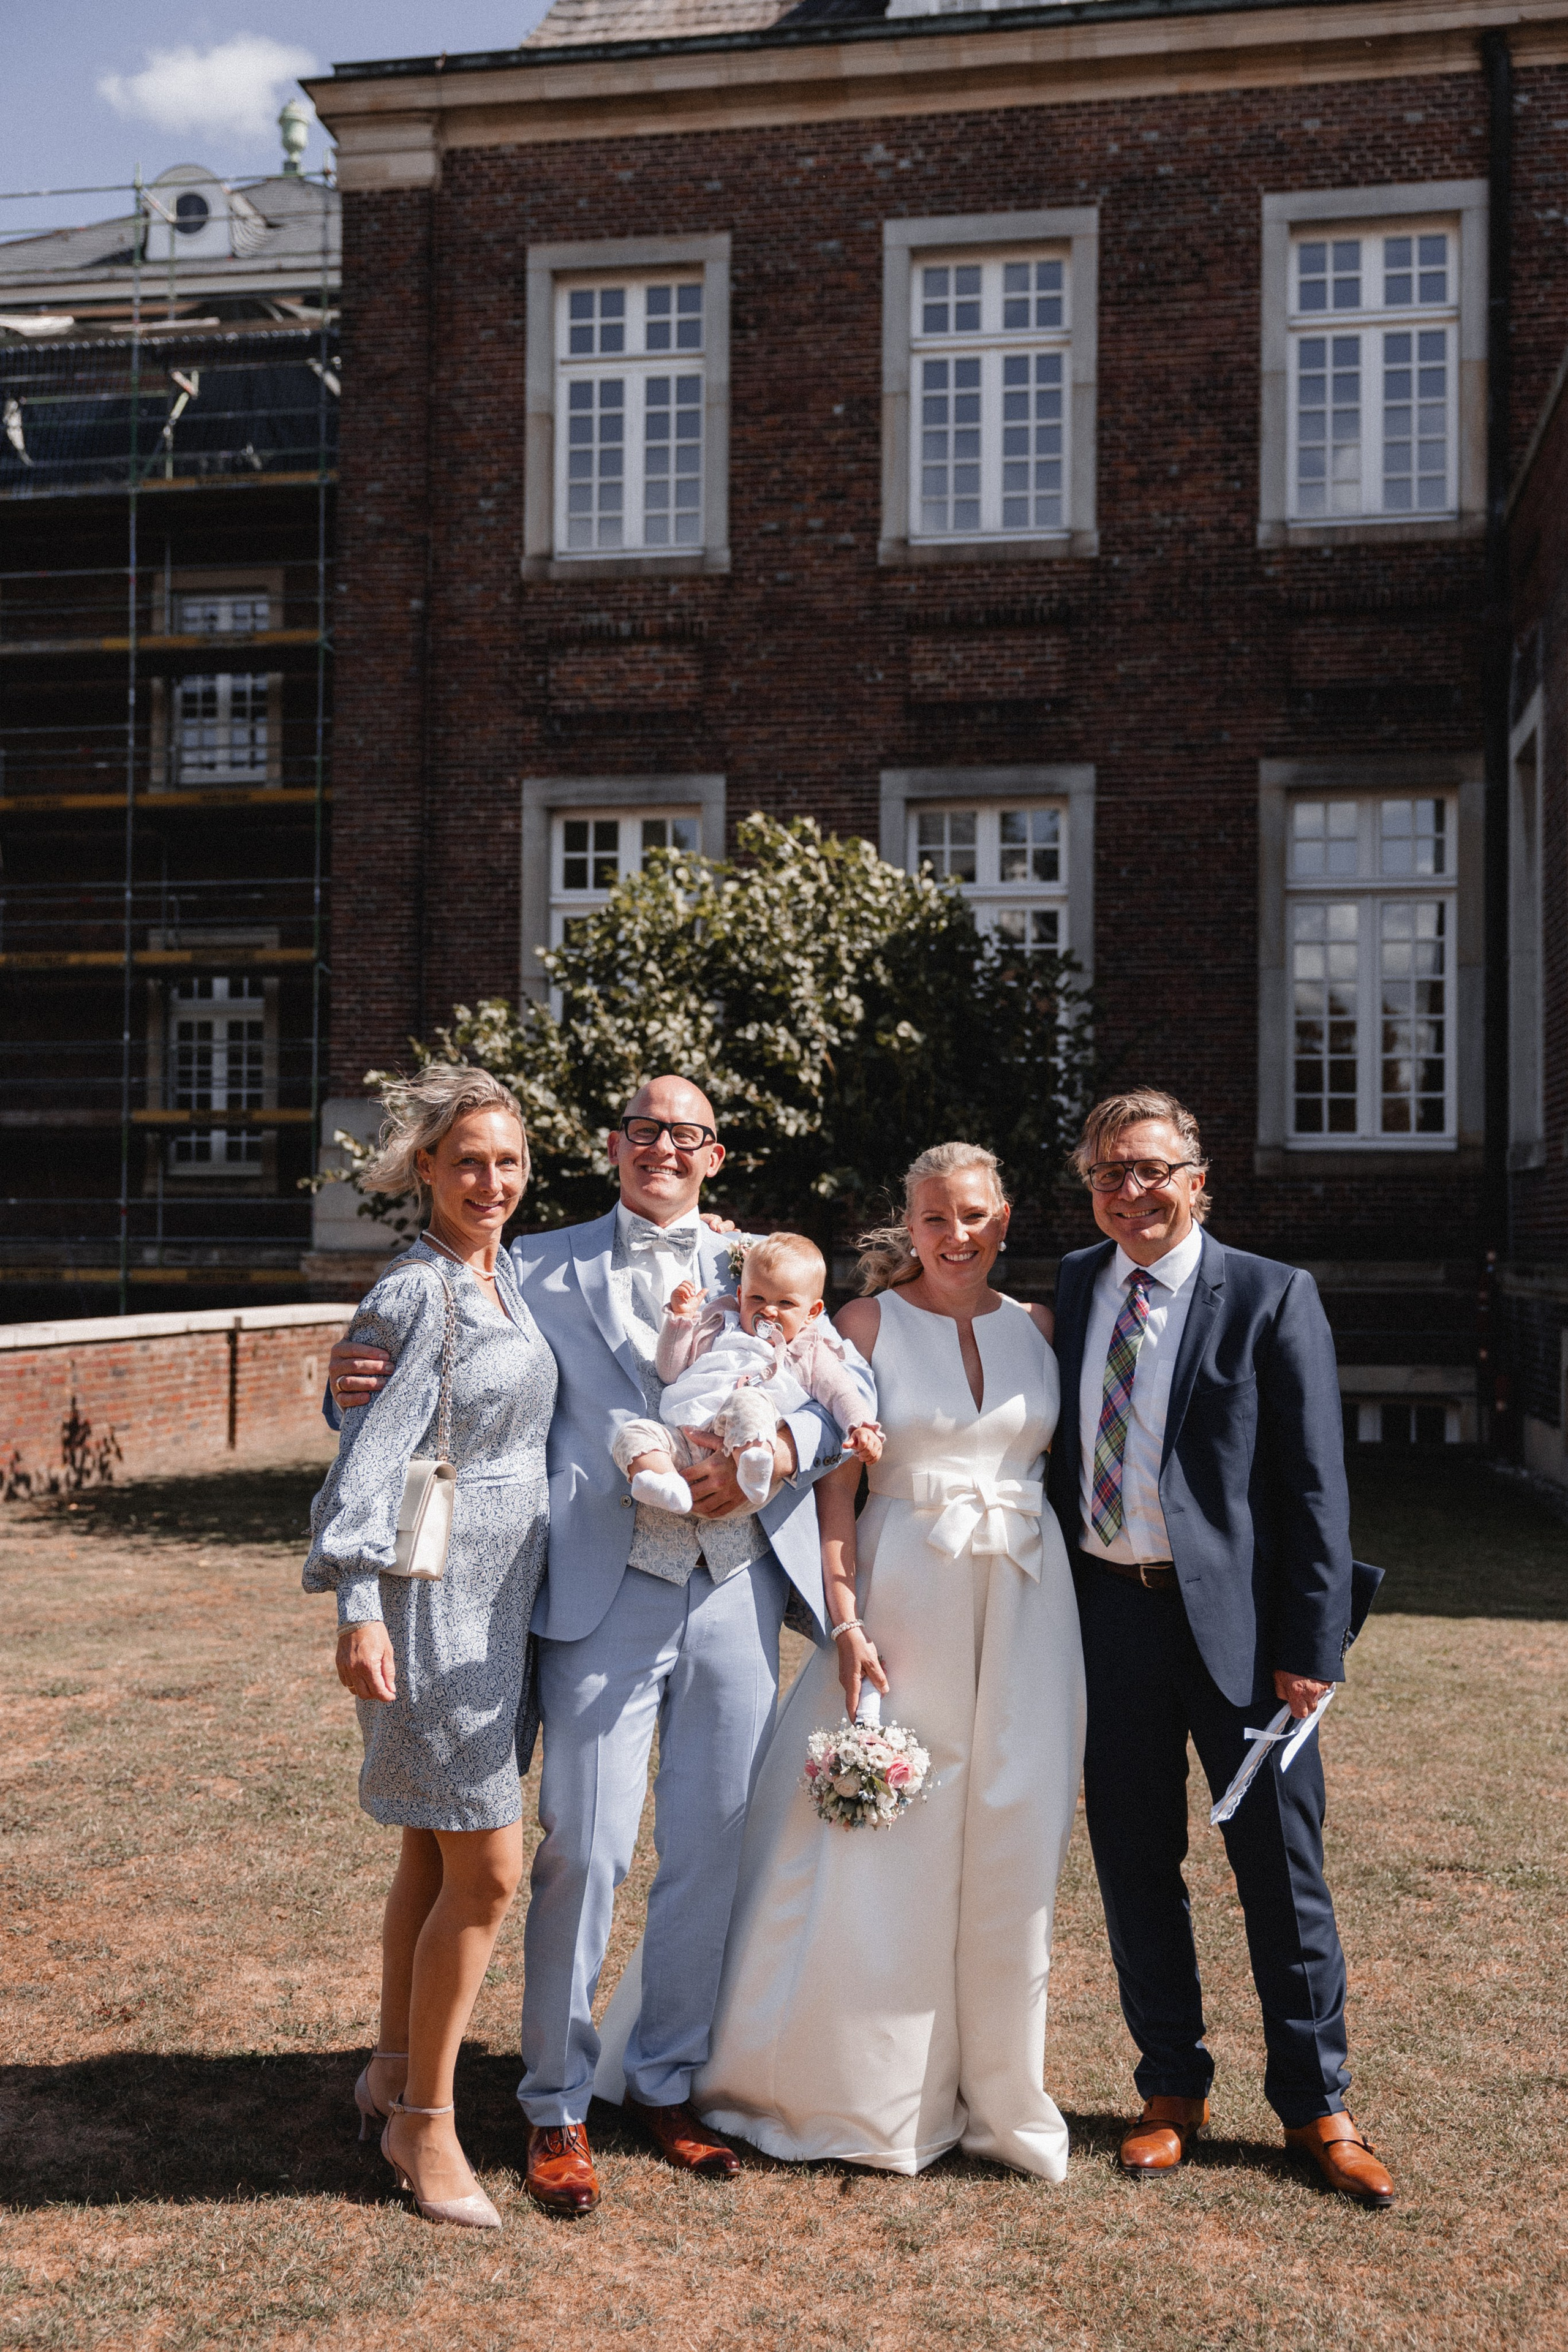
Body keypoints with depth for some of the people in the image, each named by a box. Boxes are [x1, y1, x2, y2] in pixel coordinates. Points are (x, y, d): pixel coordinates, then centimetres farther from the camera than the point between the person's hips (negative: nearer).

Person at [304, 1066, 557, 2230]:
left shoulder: (511, 1278, 10)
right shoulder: (415, 1294, -15)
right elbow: (371, 1454, -18)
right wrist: (359, 1611, -22)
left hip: (503, 1599, 8)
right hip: (437, 1604, -8)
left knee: (436, 1851, 18)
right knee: (487, 1871, -4)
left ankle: (393, 2071, 34)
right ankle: (424, 2120, 12)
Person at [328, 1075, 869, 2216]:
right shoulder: (543, 1267, 6)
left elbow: (851, 1386, 5)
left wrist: (776, 1451, -13)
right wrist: (362, 1375, -18)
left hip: (738, 1586, 3)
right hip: (611, 1590, -3)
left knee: (714, 1846, 11)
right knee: (586, 1850, -3)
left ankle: (668, 2080, 29)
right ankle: (558, 2105, 17)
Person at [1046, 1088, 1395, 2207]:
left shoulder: (1271, 1298, -6)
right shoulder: (1074, 1286, 7)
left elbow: (1317, 1484, -8)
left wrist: (1312, 1645, -13)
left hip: (1237, 1621, -4)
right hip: (1108, 1612, 4)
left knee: (1282, 1866, 8)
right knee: (1135, 1863, 13)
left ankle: (1316, 2104, 26)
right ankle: (1172, 2090, 30)